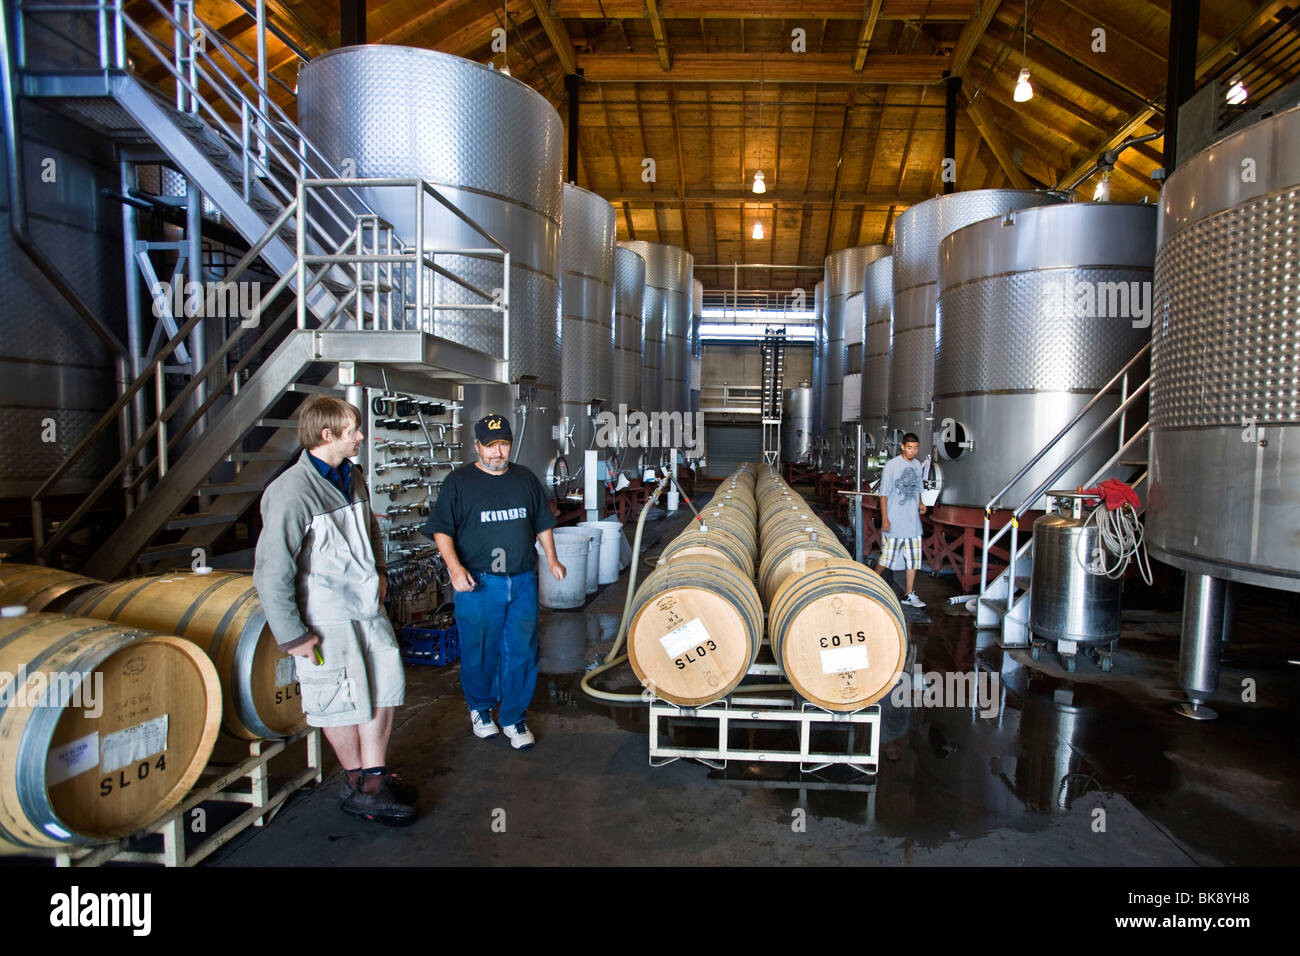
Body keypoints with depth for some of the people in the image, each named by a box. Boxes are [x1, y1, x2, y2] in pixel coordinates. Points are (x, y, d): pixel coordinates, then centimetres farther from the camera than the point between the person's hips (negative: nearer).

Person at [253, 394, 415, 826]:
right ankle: (357, 784, 30)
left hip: (367, 606, 8)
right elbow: (271, 572, -21)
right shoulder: (290, 492, -20)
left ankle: (374, 777, 29)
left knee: (385, 686, 13)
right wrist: (292, 634, -18)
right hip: (326, 619, -8)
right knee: (345, 703, 7)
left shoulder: (352, 477, 5)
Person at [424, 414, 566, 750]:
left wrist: (551, 558, 12)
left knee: (522, 652, 3)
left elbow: (542, 523, 20)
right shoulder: (459, 481, 0)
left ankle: (514, 718, 19)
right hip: (478, 583, -3)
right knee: (479, 652, 8)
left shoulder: (526, 479, 11)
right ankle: (480, 709, 33)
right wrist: (455, 567, -17)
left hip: (523, 581, 3)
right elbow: (441, 530, -4)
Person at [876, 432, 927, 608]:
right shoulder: (892, 465, -9)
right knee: (887, 557, -1)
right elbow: (884, 493, -9)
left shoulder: (917, 465, 10)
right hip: (894, 521, -6)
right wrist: (884, 519, -14)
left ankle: (909, 595, 17)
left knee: (913, 558, 8)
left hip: (913, 521, 6)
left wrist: (920, 504, 4)